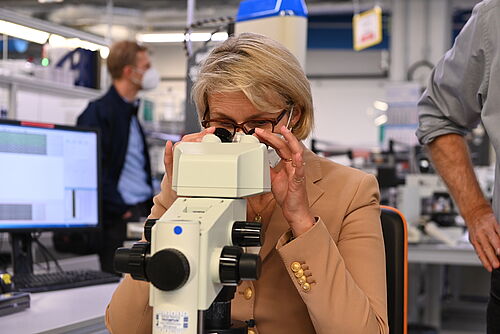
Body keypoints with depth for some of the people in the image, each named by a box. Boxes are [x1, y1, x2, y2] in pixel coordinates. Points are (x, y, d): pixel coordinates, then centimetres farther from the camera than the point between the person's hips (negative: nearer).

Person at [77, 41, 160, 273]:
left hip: (142, 211, 8)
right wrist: (120, 209, -17)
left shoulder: (131, 112, 20)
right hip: (118, 219, -8)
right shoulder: (98, 112, -8)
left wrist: (150, 206, 13)